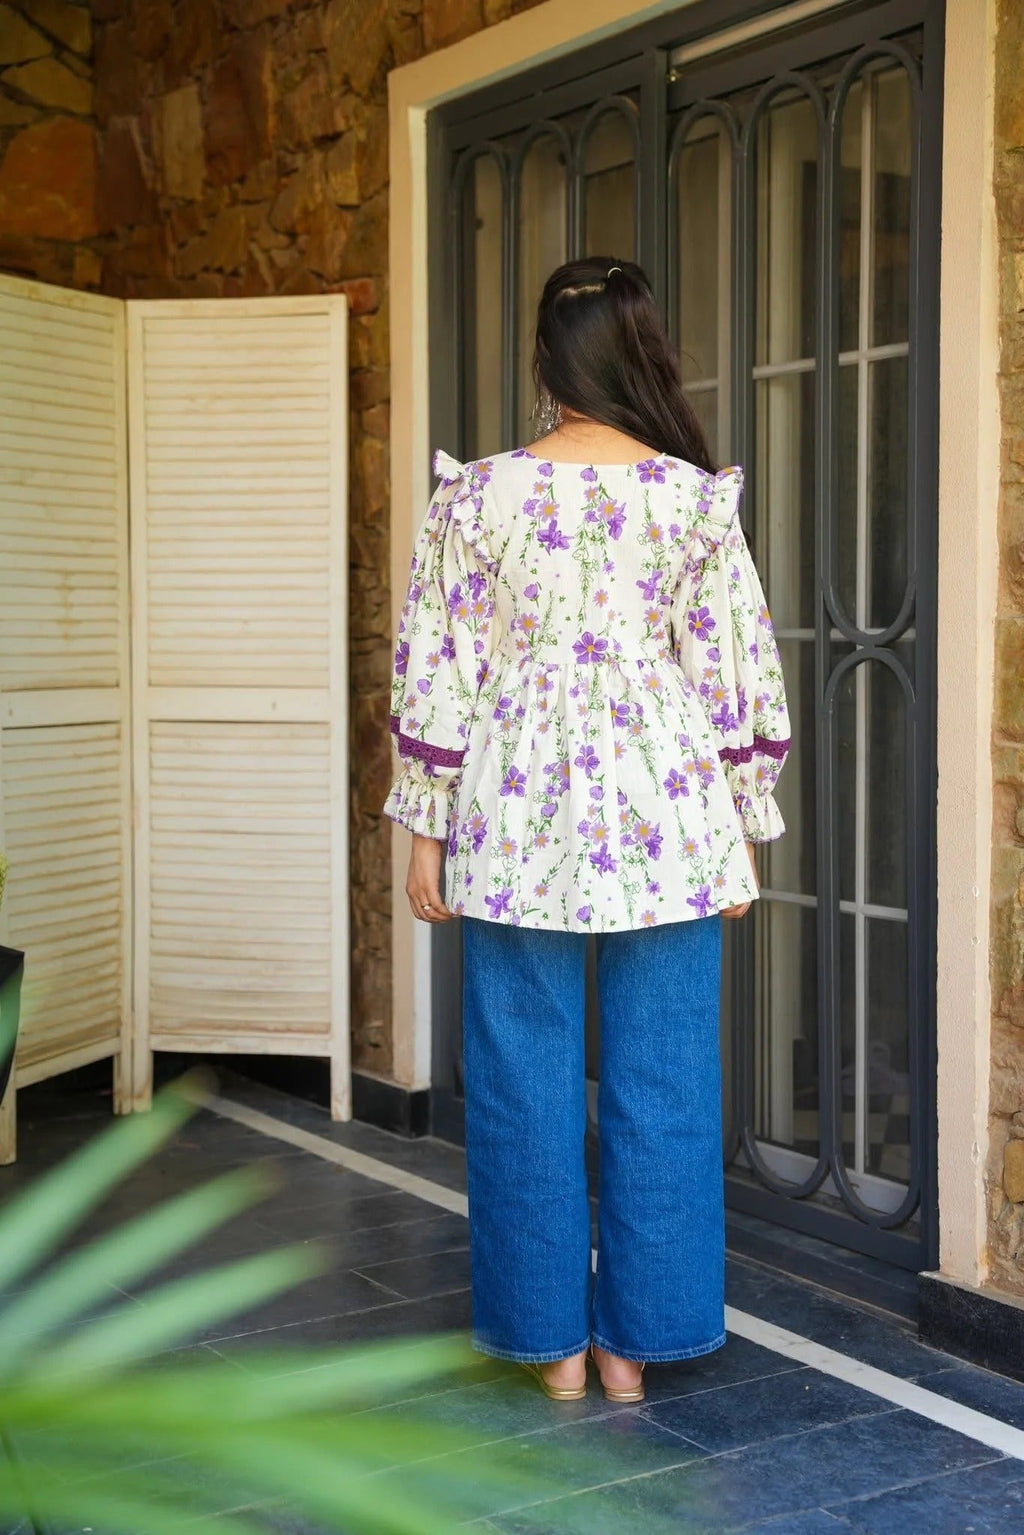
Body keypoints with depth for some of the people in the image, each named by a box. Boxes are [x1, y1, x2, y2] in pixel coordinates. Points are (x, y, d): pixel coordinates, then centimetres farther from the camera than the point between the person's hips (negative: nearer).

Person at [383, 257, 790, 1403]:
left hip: (517, 826, 0)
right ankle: (634, 1343, 19)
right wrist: (744, 833, 8)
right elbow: (740, 672, -1)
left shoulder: (475, 496, -3)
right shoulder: (699, 500, -2)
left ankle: (552, 1343, 20)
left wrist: (426, 832, 6)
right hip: (665, 824, 0)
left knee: (527, 1084, 10)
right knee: (660, 1086, 10)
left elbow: (436, 674, -2)